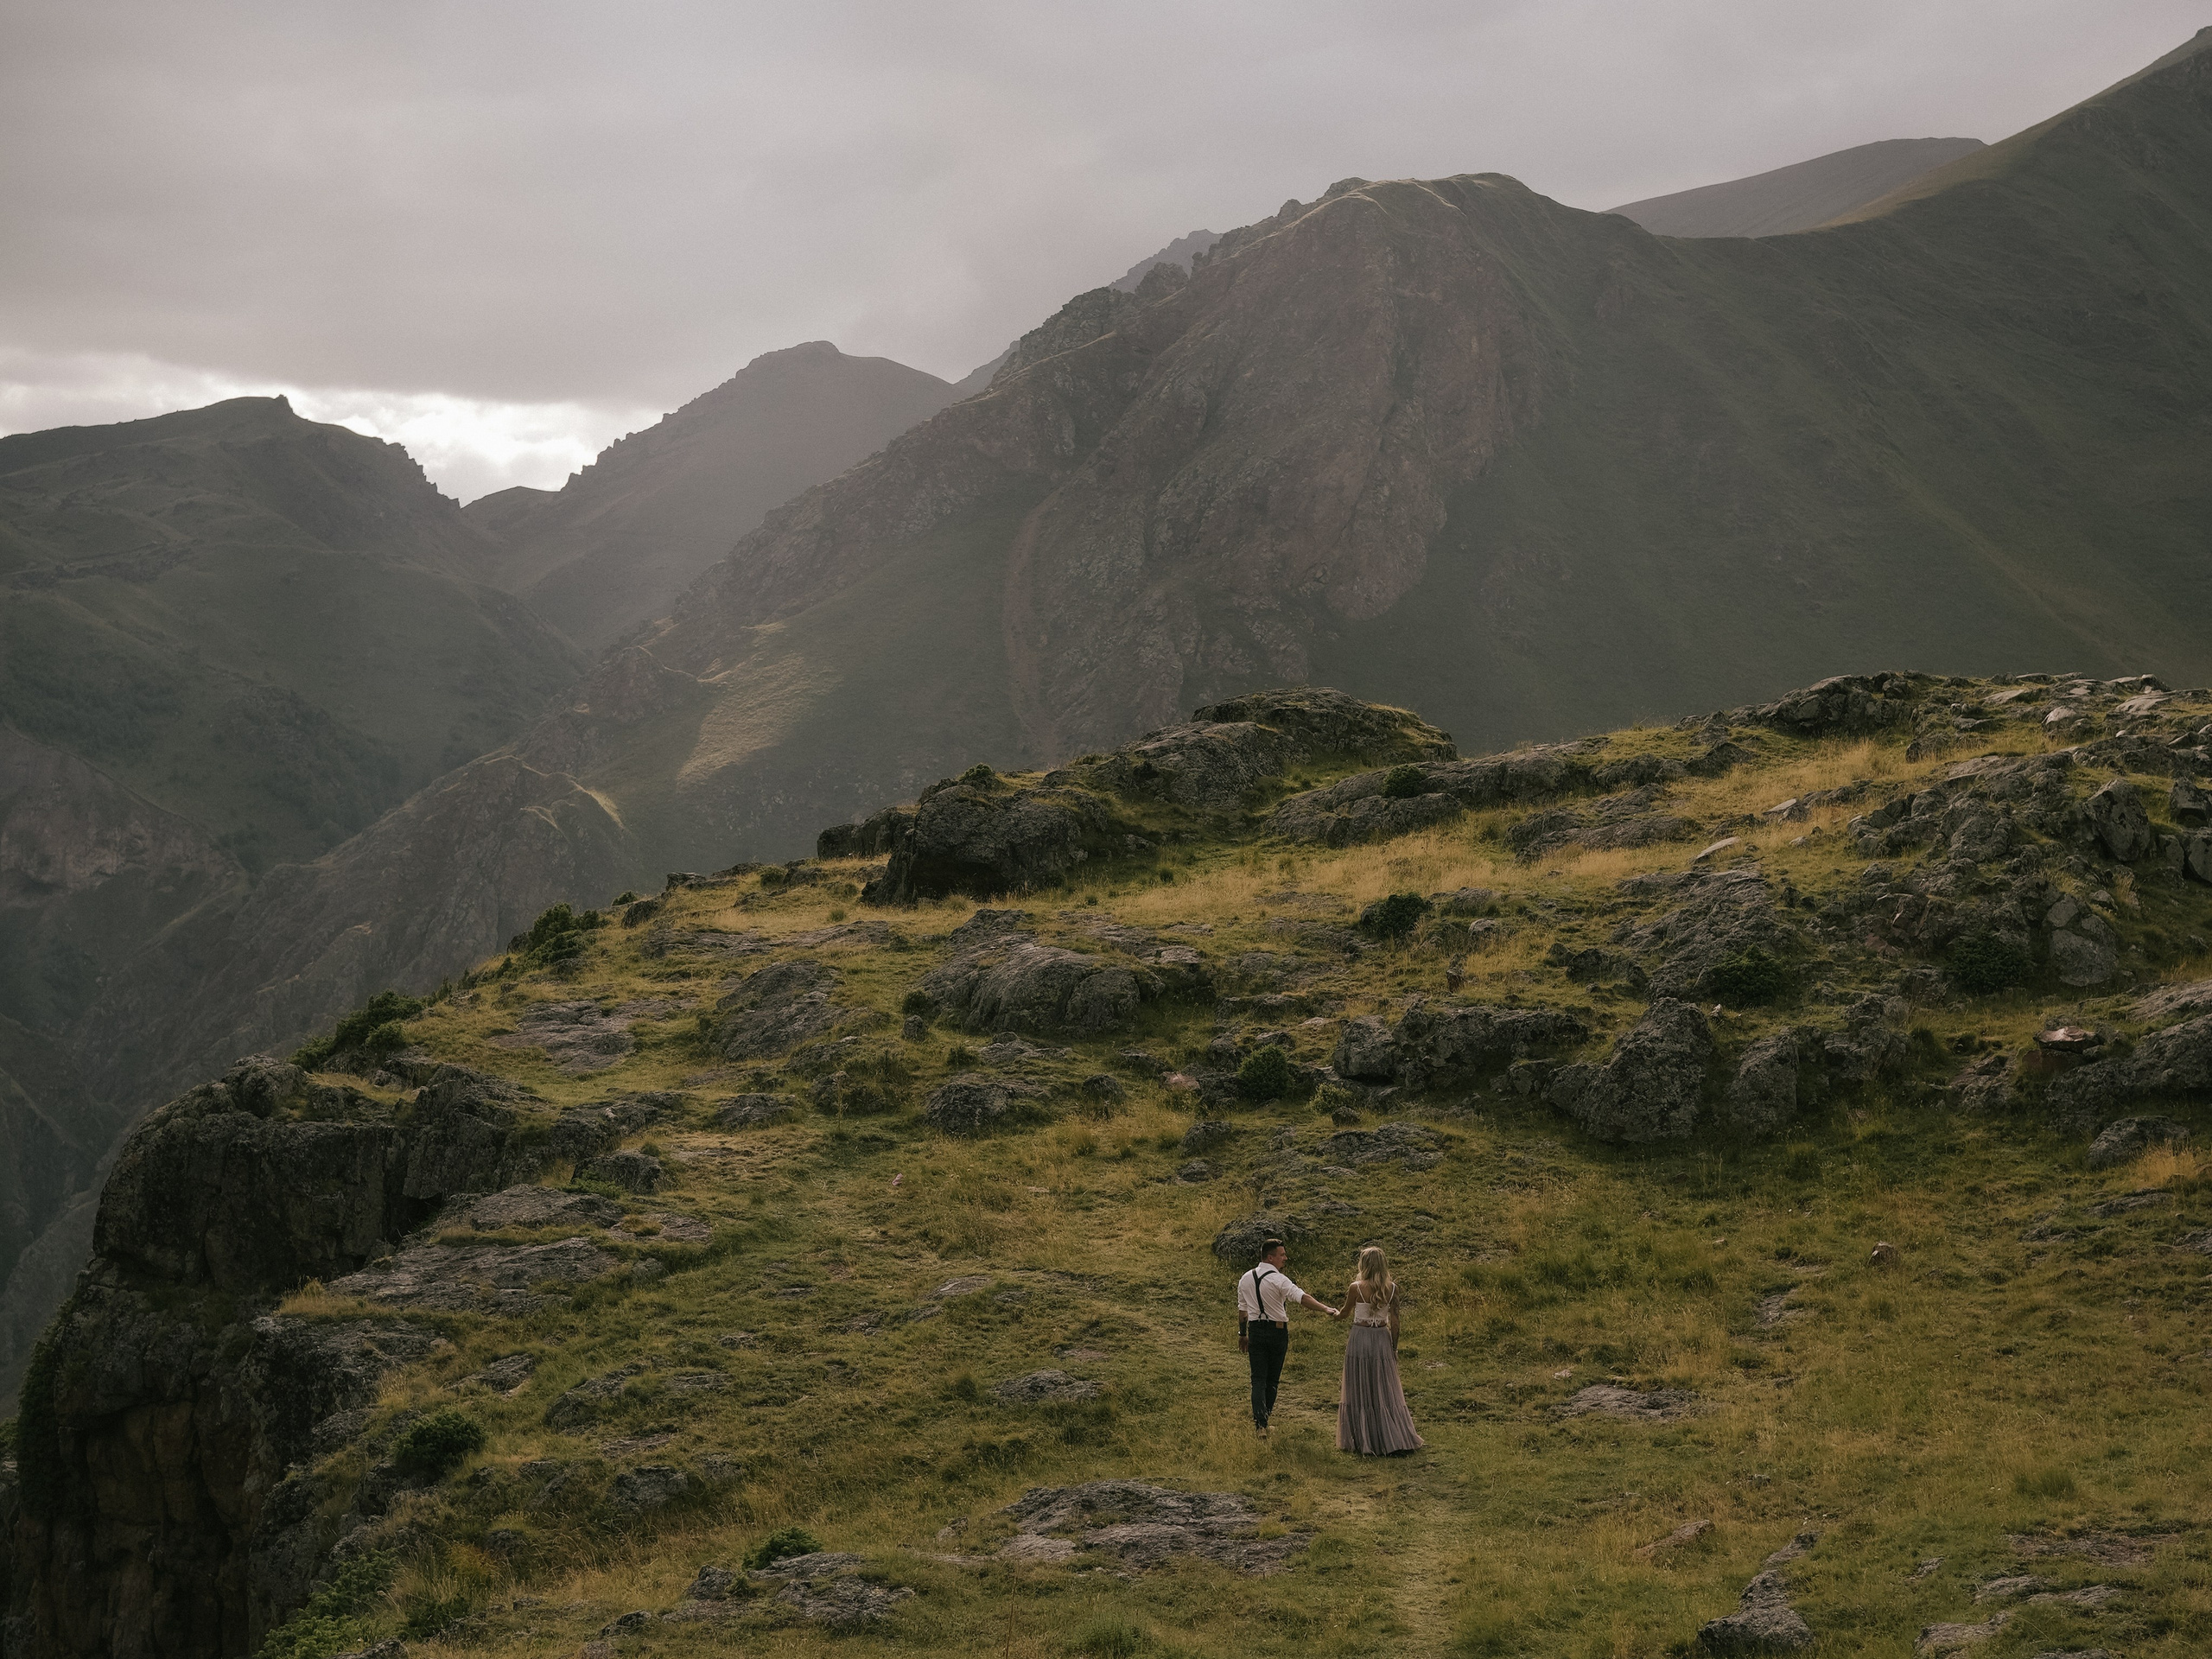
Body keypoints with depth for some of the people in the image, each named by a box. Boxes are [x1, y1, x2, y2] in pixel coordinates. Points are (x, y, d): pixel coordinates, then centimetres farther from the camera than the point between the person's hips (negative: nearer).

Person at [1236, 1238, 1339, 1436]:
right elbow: (1301, 1297, -28)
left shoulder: (1246, 1279, 5)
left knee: (1258, 1379, 0)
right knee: (1272, 1379, 13)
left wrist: (1242, 1333, 22)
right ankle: (1266, 1416, 25)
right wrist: (1325, 1308, -35)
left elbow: (1242, 1309, 12)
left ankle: (1260, 1424, -15)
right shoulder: (1279, 1280, -14)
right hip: (1277, 1331, -3)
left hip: (1255, 1330, 3)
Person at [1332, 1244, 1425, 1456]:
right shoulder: (1392, 1288, -4)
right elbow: (1394, 1320, 0)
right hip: (1382, 1338, 3)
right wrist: (1394, 1347, 9)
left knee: (1361, 1392, 7)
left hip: (1360, 1339, -3)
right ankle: (1397, 1439, 10)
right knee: (1385, 1391, 11)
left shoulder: (1357, 1288, -13)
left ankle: (1364, 1441, 10)